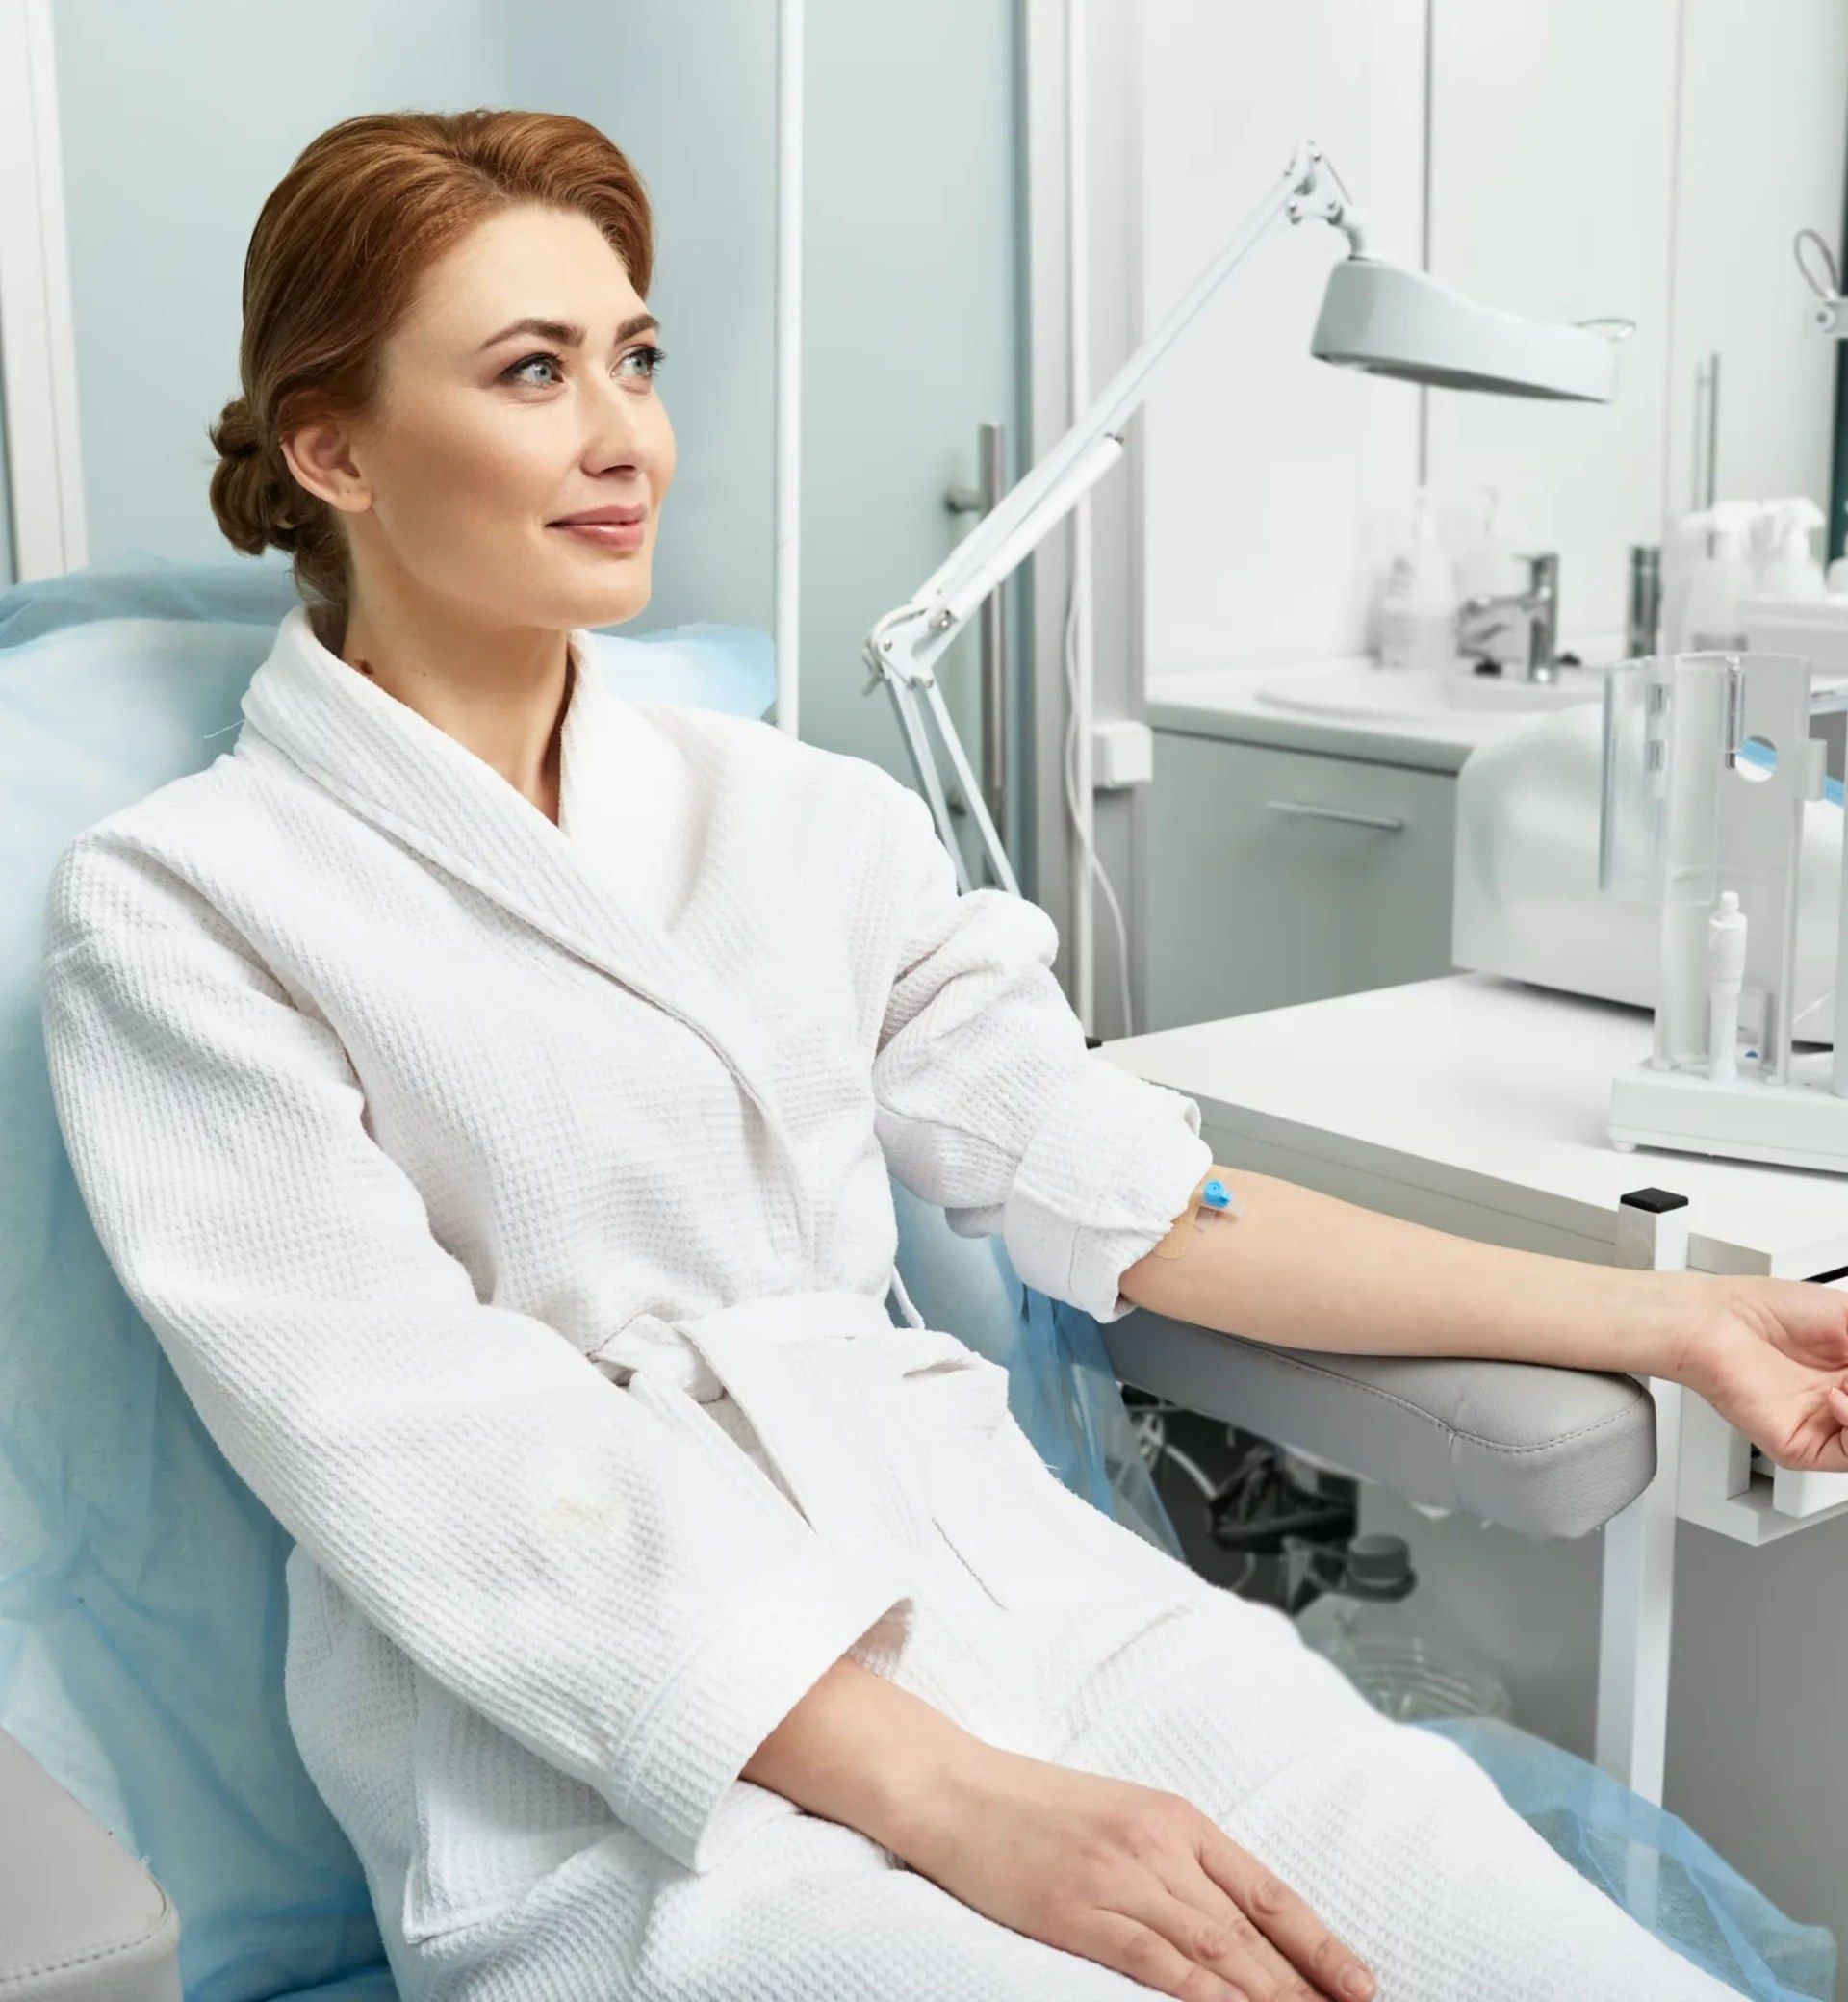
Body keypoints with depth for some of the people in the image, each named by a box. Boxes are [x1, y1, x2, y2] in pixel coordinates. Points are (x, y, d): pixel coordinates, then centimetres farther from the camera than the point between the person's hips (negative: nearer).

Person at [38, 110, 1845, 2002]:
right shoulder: (178, 905, 0)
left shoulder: (802, 816, 15)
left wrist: (1682, 1320, 11)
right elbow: (433, 1456, -10)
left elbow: (1129, 1197, 14)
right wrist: (954, 1804, -18)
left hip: (1010, 1584, 5)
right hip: (620, 1776, -4)